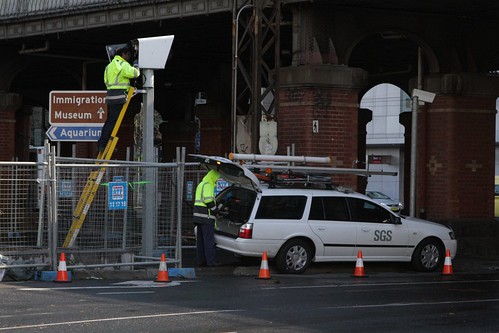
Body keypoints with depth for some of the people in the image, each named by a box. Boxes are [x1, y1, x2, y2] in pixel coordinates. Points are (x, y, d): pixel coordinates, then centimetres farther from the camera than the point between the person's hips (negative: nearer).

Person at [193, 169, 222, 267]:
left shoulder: (201, 185, 21)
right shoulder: (208, 185, -12)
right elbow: (208, 200, -21)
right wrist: (215, 210, -8)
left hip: (199, 216, 10)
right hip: (206, 216, -10)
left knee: (200, 239, 11)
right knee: (209, 240, -9)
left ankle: (200, 260, 13)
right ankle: (211, 261, -10)